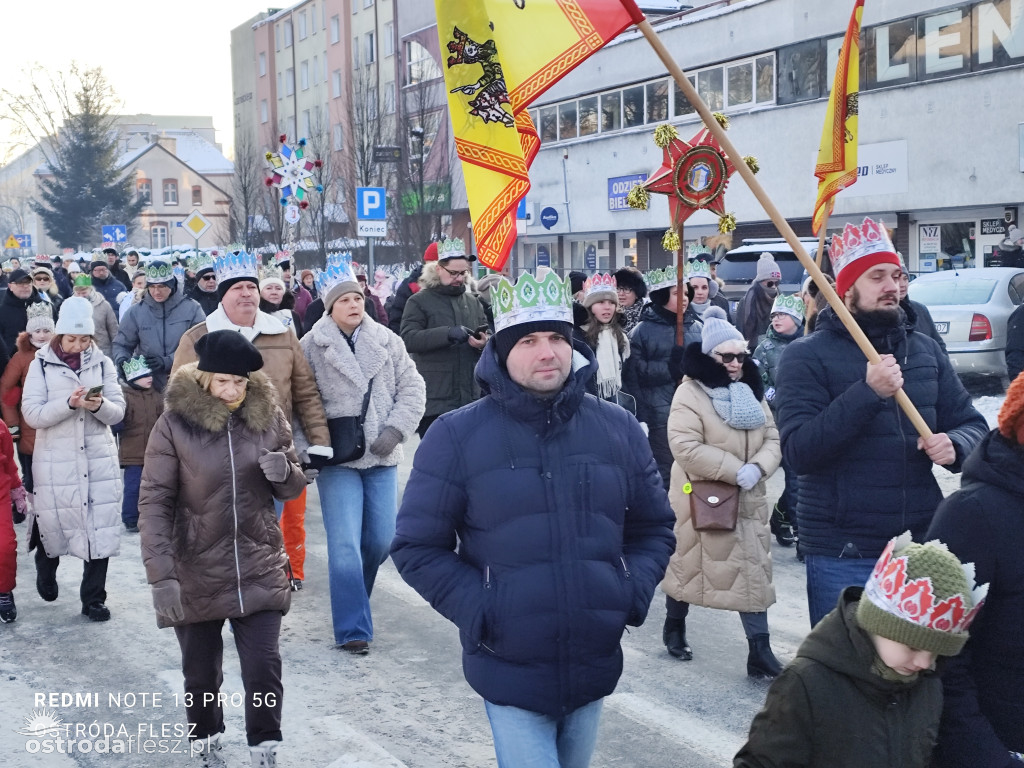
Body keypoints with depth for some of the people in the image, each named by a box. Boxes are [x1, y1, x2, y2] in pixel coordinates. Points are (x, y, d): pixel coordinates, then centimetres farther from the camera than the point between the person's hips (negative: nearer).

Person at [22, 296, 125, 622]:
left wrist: (100, 406, -19)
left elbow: (118, 412, 2)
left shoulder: (102, 363, 3)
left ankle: (93, 598, 13)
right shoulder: (42, 364, -2)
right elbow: (32, 414, -9)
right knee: (53, 523, 8)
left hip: (98, 459, 1)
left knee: (100, 528, 0)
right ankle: (45, 568, 43)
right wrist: (69, 403, -23)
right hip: (55, 461, -1)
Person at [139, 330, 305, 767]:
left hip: (259, 568, 1)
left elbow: (293, 489, 9)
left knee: (264, 666, -4)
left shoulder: (269, 416, -1)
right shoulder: (175, 423, -10)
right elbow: (154, 502, -12)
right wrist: (161, 575, -20)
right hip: (196, 572, -1)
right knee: (201, 670, 13)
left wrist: (284, 472, -15)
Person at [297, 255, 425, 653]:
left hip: (381, 457, 3)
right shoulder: (312, 345, -2)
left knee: (381, 539, 6)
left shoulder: (387, 341, 6)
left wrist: (395, 430, -8)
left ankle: (353, 597, 34)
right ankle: (352, 628, -3)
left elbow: (412, 388, 5)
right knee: (345, 544, -9)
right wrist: (304, 447, -12)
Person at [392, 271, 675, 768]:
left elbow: (653, 527, 13)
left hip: (595, 669, 4)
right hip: (510, 671, -4)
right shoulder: (457, 435, -7)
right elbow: (417, 546, -5)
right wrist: (479, 611, -16)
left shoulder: (617, 428, 2)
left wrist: (633, 592, -4)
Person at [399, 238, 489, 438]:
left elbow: (488, 335, 18)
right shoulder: (419, 301, -1)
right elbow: (408, 339, -13)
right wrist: (448, 333, -25)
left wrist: (484, 342, -8)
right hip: (435, 398, -5)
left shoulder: (473, 301, 16)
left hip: (470, 395, 5)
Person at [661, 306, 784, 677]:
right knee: (687, 562, 11)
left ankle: (760, 651, 4)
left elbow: (772, 439, 5)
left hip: (748, 500, 6)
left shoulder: (752, 392, 7)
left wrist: (758, 468, -17)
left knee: (753, 570, 2)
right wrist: (735, 470, -25)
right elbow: (685, 447, -24)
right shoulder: (690, 393, -15)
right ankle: (674, 626, 33)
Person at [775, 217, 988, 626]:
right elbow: (798, 451, -15)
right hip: (843, 557, -4)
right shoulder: (807, 355, -5)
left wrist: (955, 445, -10)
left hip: (922, 546, 5)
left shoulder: (925, 350, 11)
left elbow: (972, 424, 14)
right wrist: (868, 392, -24)